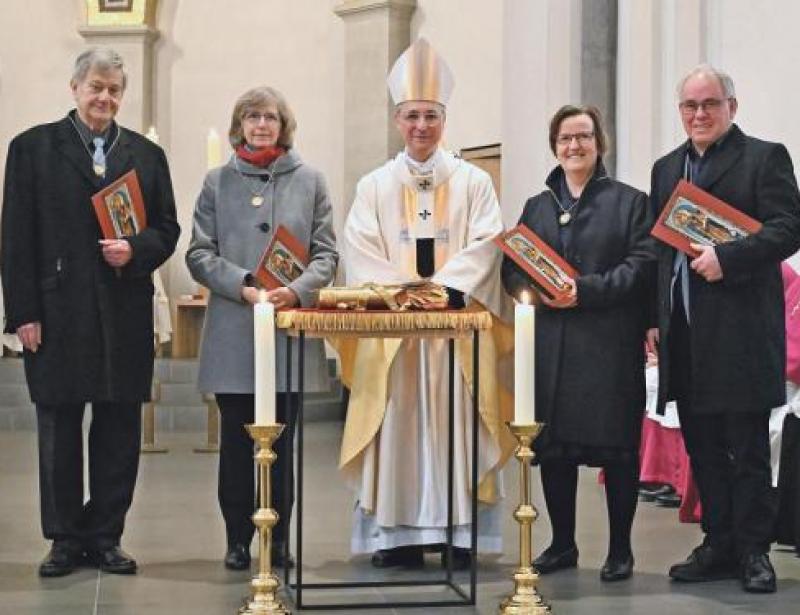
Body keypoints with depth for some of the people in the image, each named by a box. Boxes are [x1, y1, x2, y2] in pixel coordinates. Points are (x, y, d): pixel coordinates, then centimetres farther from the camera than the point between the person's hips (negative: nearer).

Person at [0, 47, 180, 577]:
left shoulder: (146, 154, 11)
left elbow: (167, 229, 11)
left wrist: (135, 250, -11)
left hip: (125, 315, 2)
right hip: (57, 314, -2)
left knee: (119, 431, 6)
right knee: (59, 430, 6)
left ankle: (105, 536, 18)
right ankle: (65, 538, 17)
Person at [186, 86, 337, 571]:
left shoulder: (309, 180, 8)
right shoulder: (218, 182, 8)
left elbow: (326, 253, 5)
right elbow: (200, 253, 3)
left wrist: (298, 289, -13)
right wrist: (243, 288, -13)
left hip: (292, 328, 0)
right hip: (234, 331, 0)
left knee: (283, 440, 5)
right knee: (236, 440, 4)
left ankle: (279, 539, 14)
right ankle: (238, 539, 14)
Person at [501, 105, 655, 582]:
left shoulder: (629, 201, 4)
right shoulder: (537, 206, 17)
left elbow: (642, 264, -6)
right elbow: (513, 269, 12)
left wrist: (586, 290, -16)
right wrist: (534, 289, -9)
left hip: (610, 342, -4)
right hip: (551, 342, 4)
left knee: (616, 447, 0)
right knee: (553, 445, 6)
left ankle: (621, 548, 11)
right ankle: (562, 543, 18)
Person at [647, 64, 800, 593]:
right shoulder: (667, 168, 17)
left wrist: (726, 257, -22)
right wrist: (654, 317, 11)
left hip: (740, 330, -6)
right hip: (684, 332, 6)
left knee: (747, 447, 1)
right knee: (702, 446, 11)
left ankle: (753, 550, 11)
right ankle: (719, 546, 20)